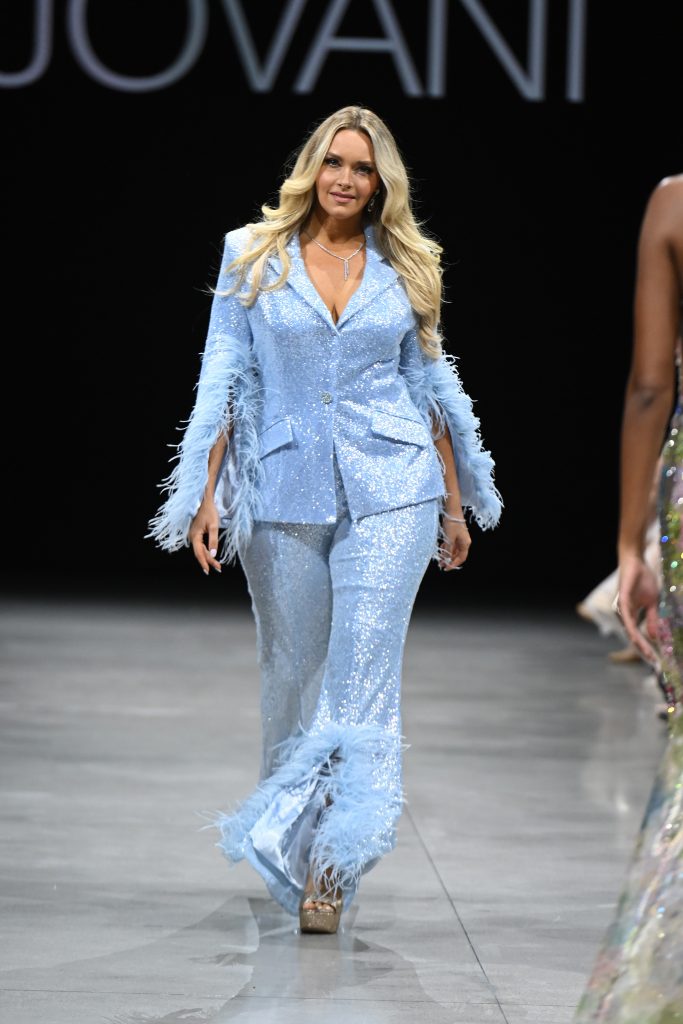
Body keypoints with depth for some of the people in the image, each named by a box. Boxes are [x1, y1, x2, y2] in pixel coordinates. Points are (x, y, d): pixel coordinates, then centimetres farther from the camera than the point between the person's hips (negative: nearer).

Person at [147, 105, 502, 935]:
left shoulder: (403, 266, 8)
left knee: (364, 666, -11)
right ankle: (288, 842, 24)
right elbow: (225, 382, 3)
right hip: (283, 488, 0)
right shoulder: (253, 257, 4)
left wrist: (455, 501, 14)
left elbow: (428, 384, 14)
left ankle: (327, 860, -13)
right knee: (292, 667, 8)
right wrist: (207, 495, -3)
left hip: (390, 490, 0)